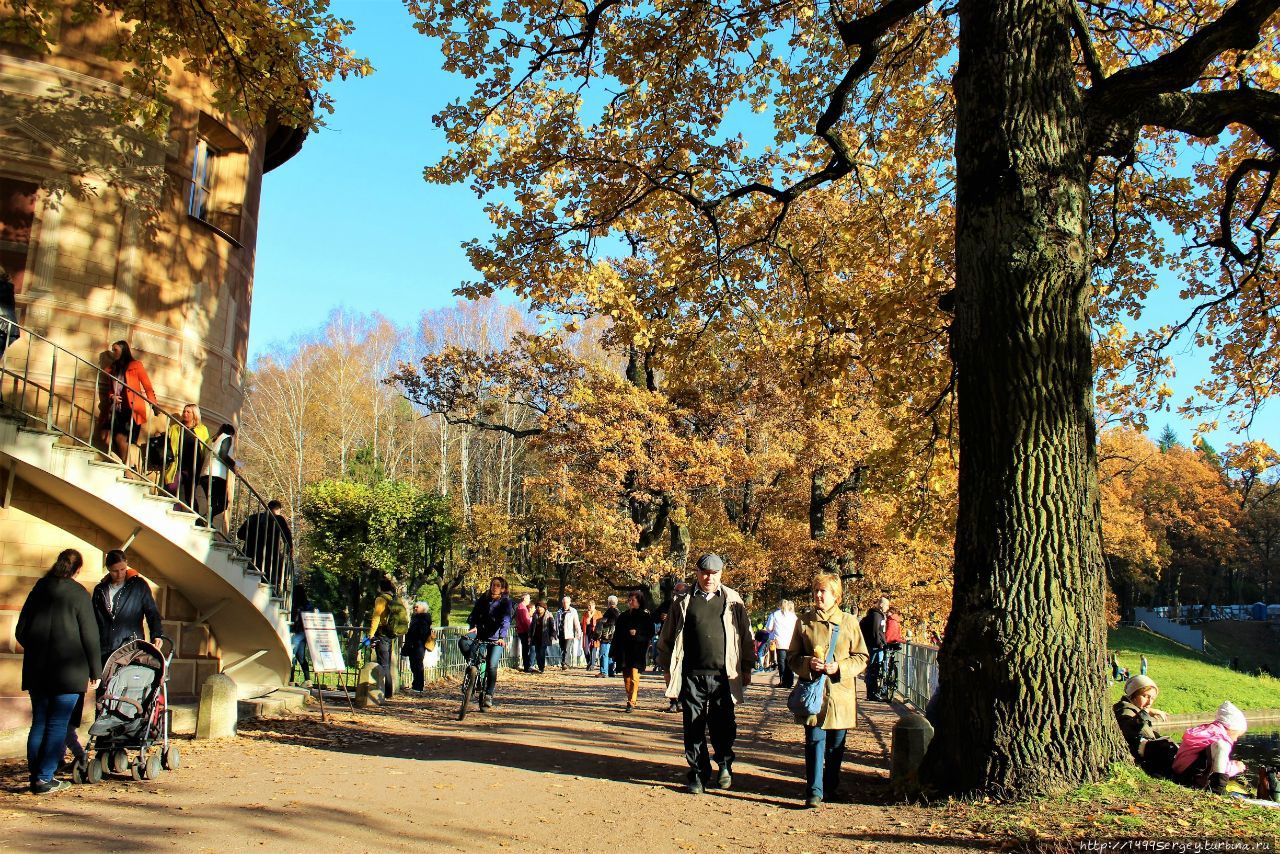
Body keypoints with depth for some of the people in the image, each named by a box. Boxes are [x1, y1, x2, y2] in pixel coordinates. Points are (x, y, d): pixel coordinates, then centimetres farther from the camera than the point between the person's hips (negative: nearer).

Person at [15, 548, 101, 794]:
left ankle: (34, 774, 14)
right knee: (58, 725, 0)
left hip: (36, 670, 5)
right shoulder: (78, 594, -7)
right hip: (69, 670, -5)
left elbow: (20, 631, 13)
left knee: (39, 722, 13)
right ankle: (45, 778, -2)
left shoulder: (39, 588, 8)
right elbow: (90, 635, -7)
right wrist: (95, 671, 0)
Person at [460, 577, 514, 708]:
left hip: (496, 638, -3)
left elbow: (506, 621, -18)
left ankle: (489, 695, 2)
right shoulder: (483, 599, 6)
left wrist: (502, 637, -32)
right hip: (480, 633, 3)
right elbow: (474, 614, -2)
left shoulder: (506, 602, -5)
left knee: (492, 666, -13)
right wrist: (473, 626, -23)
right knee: (462, 642, -24)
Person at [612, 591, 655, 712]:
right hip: (624, 650, 5)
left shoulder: (646, 616, 1)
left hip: (638, 650, -5)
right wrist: (614, 652, 9)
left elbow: (650, 632, 0)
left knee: (634, 676, -15)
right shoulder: (623, 616, 13)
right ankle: (633, 696, 21)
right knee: (626, 677, 7)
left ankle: (632, 702, -16)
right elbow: (617, 634, 14)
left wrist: (637, 633, -15)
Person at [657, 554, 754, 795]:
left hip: (723, 675, 0)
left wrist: (746, 669, 9)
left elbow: (746, 636, 11)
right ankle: (698, 774, 17)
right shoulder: (684, 602, 7)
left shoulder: (732, 601, 7)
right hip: (692, 676, 1)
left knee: (723, 725, -1)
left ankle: (724, 764, 25)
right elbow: (666, 637, 12)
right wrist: (669, 668, 9)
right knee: (694, 727, 4)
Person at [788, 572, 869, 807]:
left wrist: (839, 668, -11)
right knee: (815, 740, -6)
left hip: (840, 693, 1)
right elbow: (792, 657, 9)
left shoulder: (849, 622, 4)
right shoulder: (804, 621, 5)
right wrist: (808, 664, -12)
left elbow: (862, 658, 5)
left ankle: (831, 787, 25)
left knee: (836, 745, 9)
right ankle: (814, 791, -1)